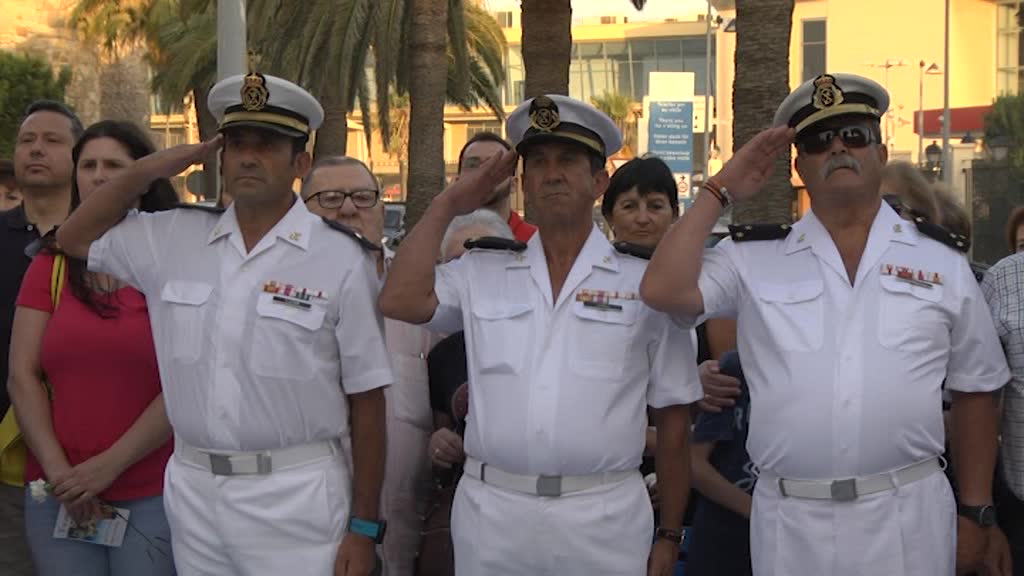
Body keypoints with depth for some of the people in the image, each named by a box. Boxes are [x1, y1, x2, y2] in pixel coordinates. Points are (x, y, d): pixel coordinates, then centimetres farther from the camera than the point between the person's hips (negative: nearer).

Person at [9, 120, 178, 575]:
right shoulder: (50, 267, 8)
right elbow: (22, 377, 3)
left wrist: (109, 465, -12)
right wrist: (57, 470, -8)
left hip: (153, 496, -2)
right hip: (59, 496, 3)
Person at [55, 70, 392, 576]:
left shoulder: (341, 259, -7)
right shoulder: (173, 240, 6)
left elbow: (366, 402, -5)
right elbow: (75, 237, 20)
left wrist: (364, 528, -5)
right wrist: (147, 169, 6)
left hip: (297, 496, -4)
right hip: (192, 493, 4)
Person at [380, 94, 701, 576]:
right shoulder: (483, 271, 8)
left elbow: (673, 413, 4)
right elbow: (399, 301, -8)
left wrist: (669, 533, 3)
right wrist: (448, 205, 1)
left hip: (606, 521, -1)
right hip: (490, 513, 2)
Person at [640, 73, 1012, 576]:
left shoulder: (941, 259, 7)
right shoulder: (753, 258, 5)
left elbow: (974, 392, 11)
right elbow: (663, 290, -11)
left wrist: (975, 511, 8)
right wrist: (722, 190, -1)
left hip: (908, 517, 0)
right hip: (789, 522, 0)